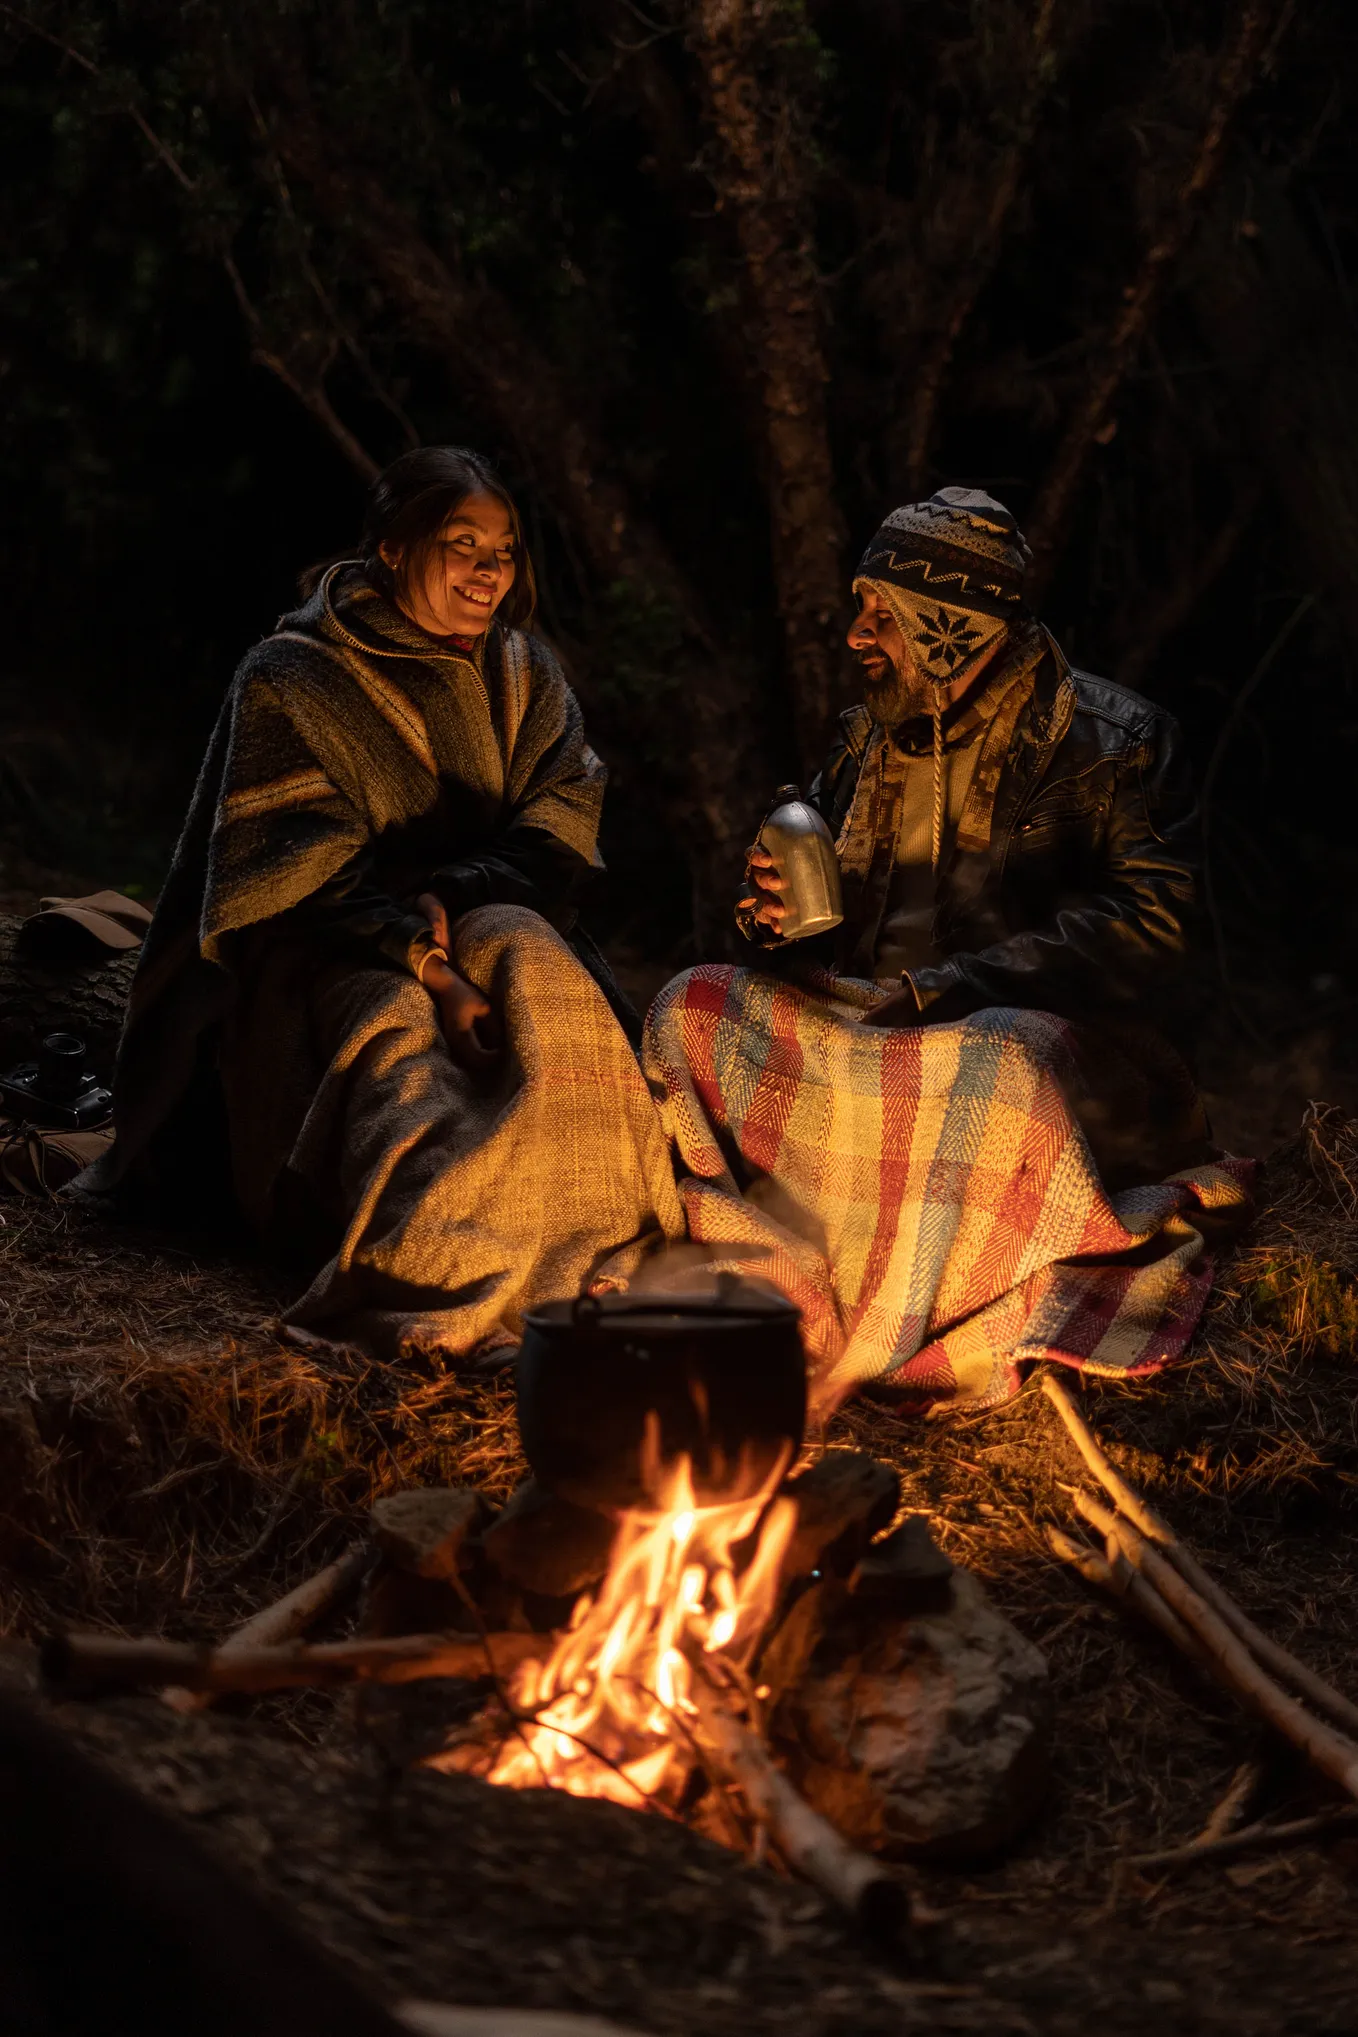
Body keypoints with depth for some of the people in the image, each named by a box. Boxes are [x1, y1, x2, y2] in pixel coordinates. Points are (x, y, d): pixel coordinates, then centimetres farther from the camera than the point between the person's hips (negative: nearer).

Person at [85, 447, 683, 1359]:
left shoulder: (524, 675, 10)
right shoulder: (291, 683, -4)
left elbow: (557, 838, 2)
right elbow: (299, 873, -13)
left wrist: (449, 903, -18)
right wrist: (431, 970, -26)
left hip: (480, 918, 3)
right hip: (321, 955, -3)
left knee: (535, 965, -31)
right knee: (393, 1023, -35)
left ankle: (582, 1251, -42)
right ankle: (463, 1278, -55)